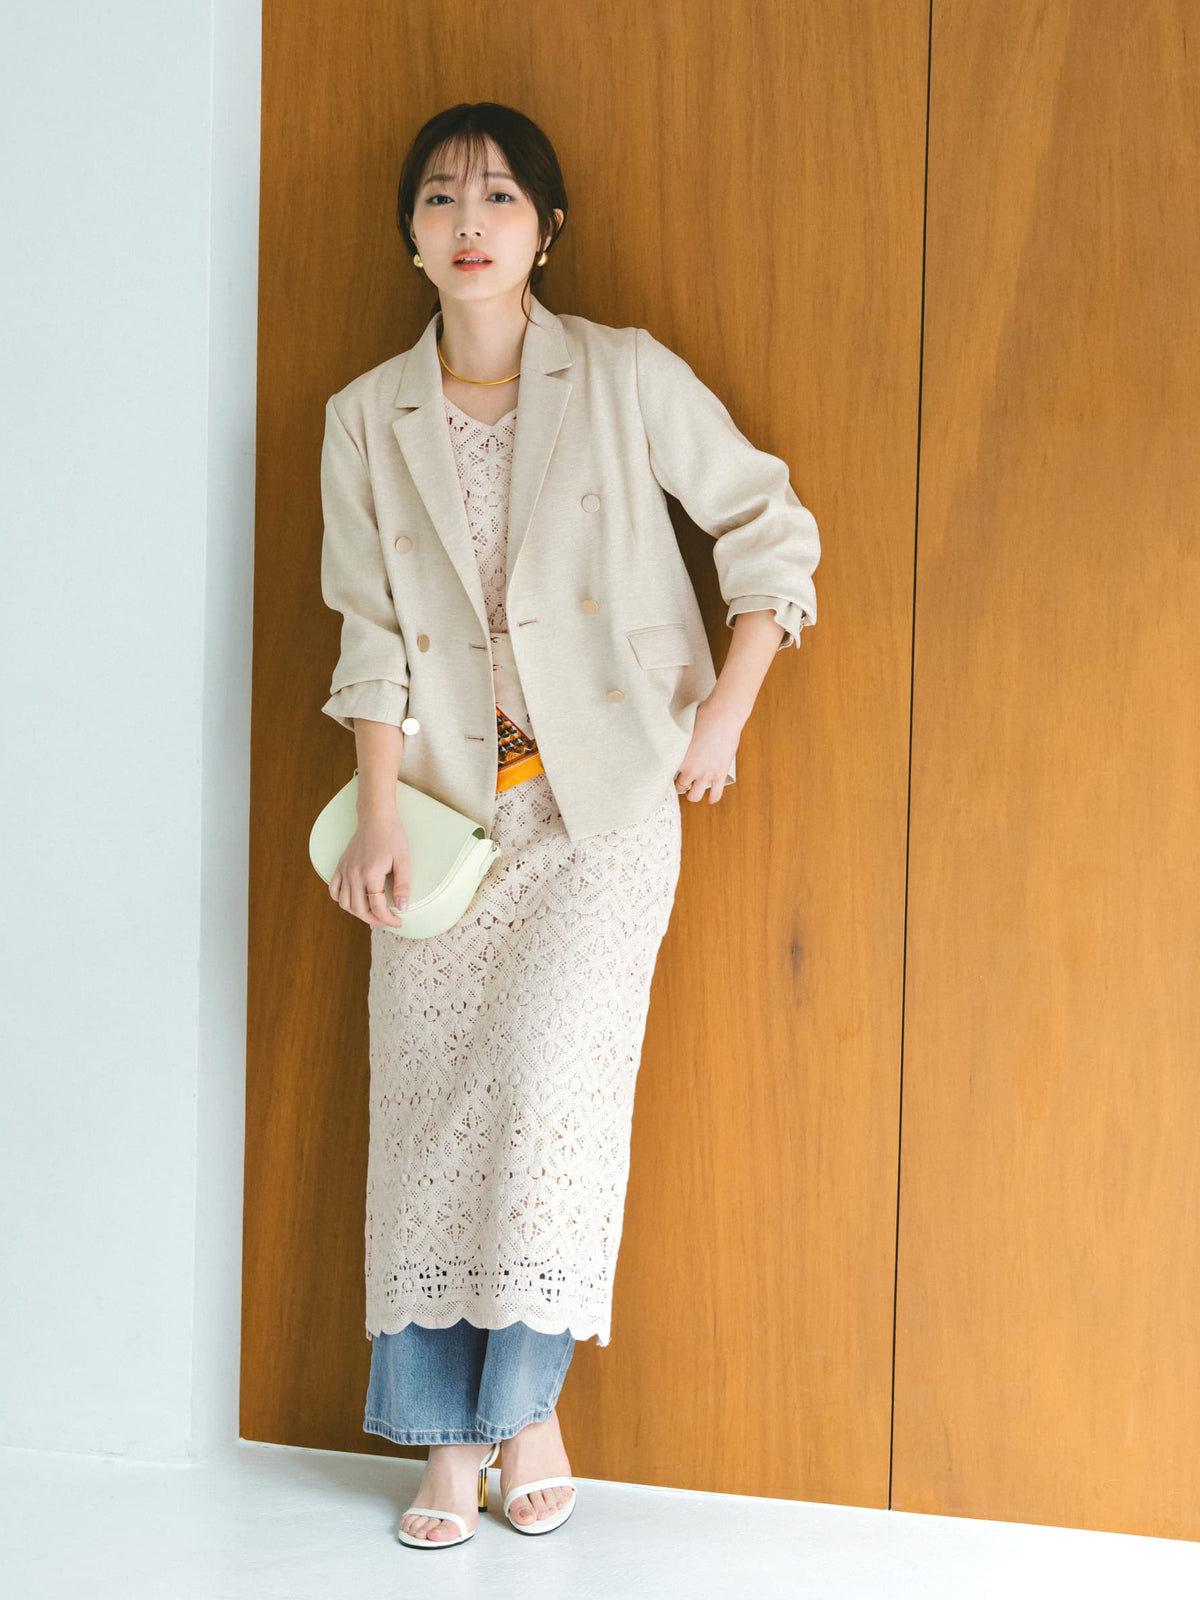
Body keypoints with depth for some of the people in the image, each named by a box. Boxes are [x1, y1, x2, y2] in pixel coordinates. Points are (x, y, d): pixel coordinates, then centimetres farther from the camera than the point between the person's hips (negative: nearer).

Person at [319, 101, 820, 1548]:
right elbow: (370, 633, 2)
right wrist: (378, 819, -6)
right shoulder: (367, 418, 4)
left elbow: (771, 526, 2)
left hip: (605, 795, -2)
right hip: (449, 802, 3)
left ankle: (530, 1402, 4)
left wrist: (722, 718, -2)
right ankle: (452, 1439, 12)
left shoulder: (627, 379, -4)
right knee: (431, 1101, 1)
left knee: (550, 1084, -15)